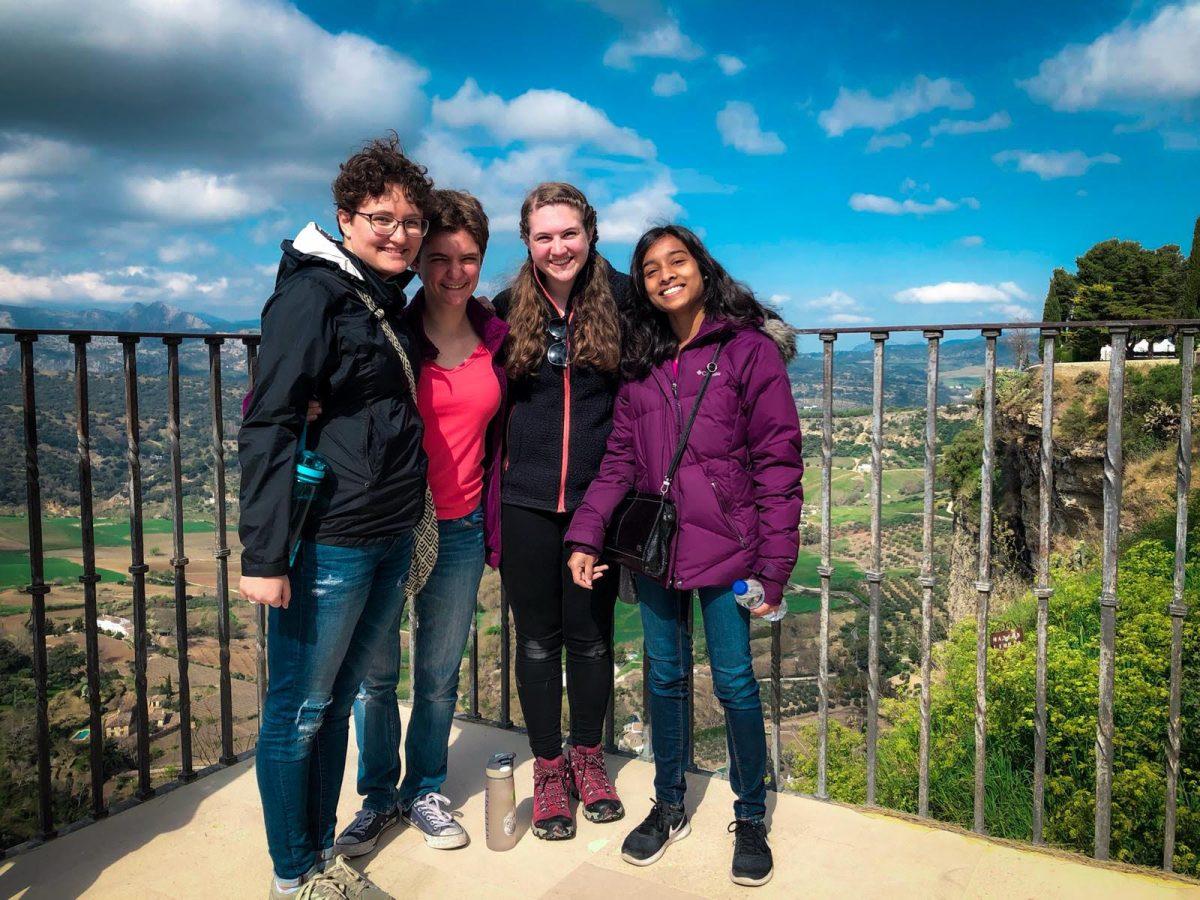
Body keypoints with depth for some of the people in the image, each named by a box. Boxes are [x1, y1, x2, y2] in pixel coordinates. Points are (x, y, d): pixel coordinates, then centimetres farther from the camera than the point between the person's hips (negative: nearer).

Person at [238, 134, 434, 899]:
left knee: (337, 699, 17)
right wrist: (265, 555, -20)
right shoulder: (314, 293, -10)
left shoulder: (389, 301, 13)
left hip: (393, 538, 8)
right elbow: (269, 426, -16)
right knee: (300, 710, 6)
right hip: (330, 541, -8)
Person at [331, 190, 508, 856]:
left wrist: (494, 526, 10)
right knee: (376, 673, 10)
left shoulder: (497, 338, 3)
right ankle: (378, 797, 32)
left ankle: (423, 792, 35)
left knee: (440, 674, 14)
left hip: (459, 531, 3)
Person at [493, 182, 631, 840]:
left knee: (591, 636, 12)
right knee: (538, 639, 10)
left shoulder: (621, 301, -1)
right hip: (527, 505, 1)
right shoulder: (507, 311, 3)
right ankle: (548, 768, 27)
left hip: (597, 501, 0)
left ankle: (588, 757, 33)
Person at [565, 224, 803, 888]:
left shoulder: (749, 349, -5)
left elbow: (778, 460, -8)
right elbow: (619, 459, 8)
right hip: (655, 546, 5)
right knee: (665, 678, 14)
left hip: (724, 546, -4)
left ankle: (750, 818, 24)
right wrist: (585, 535, -4)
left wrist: (774, 565, -12)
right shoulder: (640, 364, 11)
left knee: (734, 682, 3)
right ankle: (668, 807, 32)